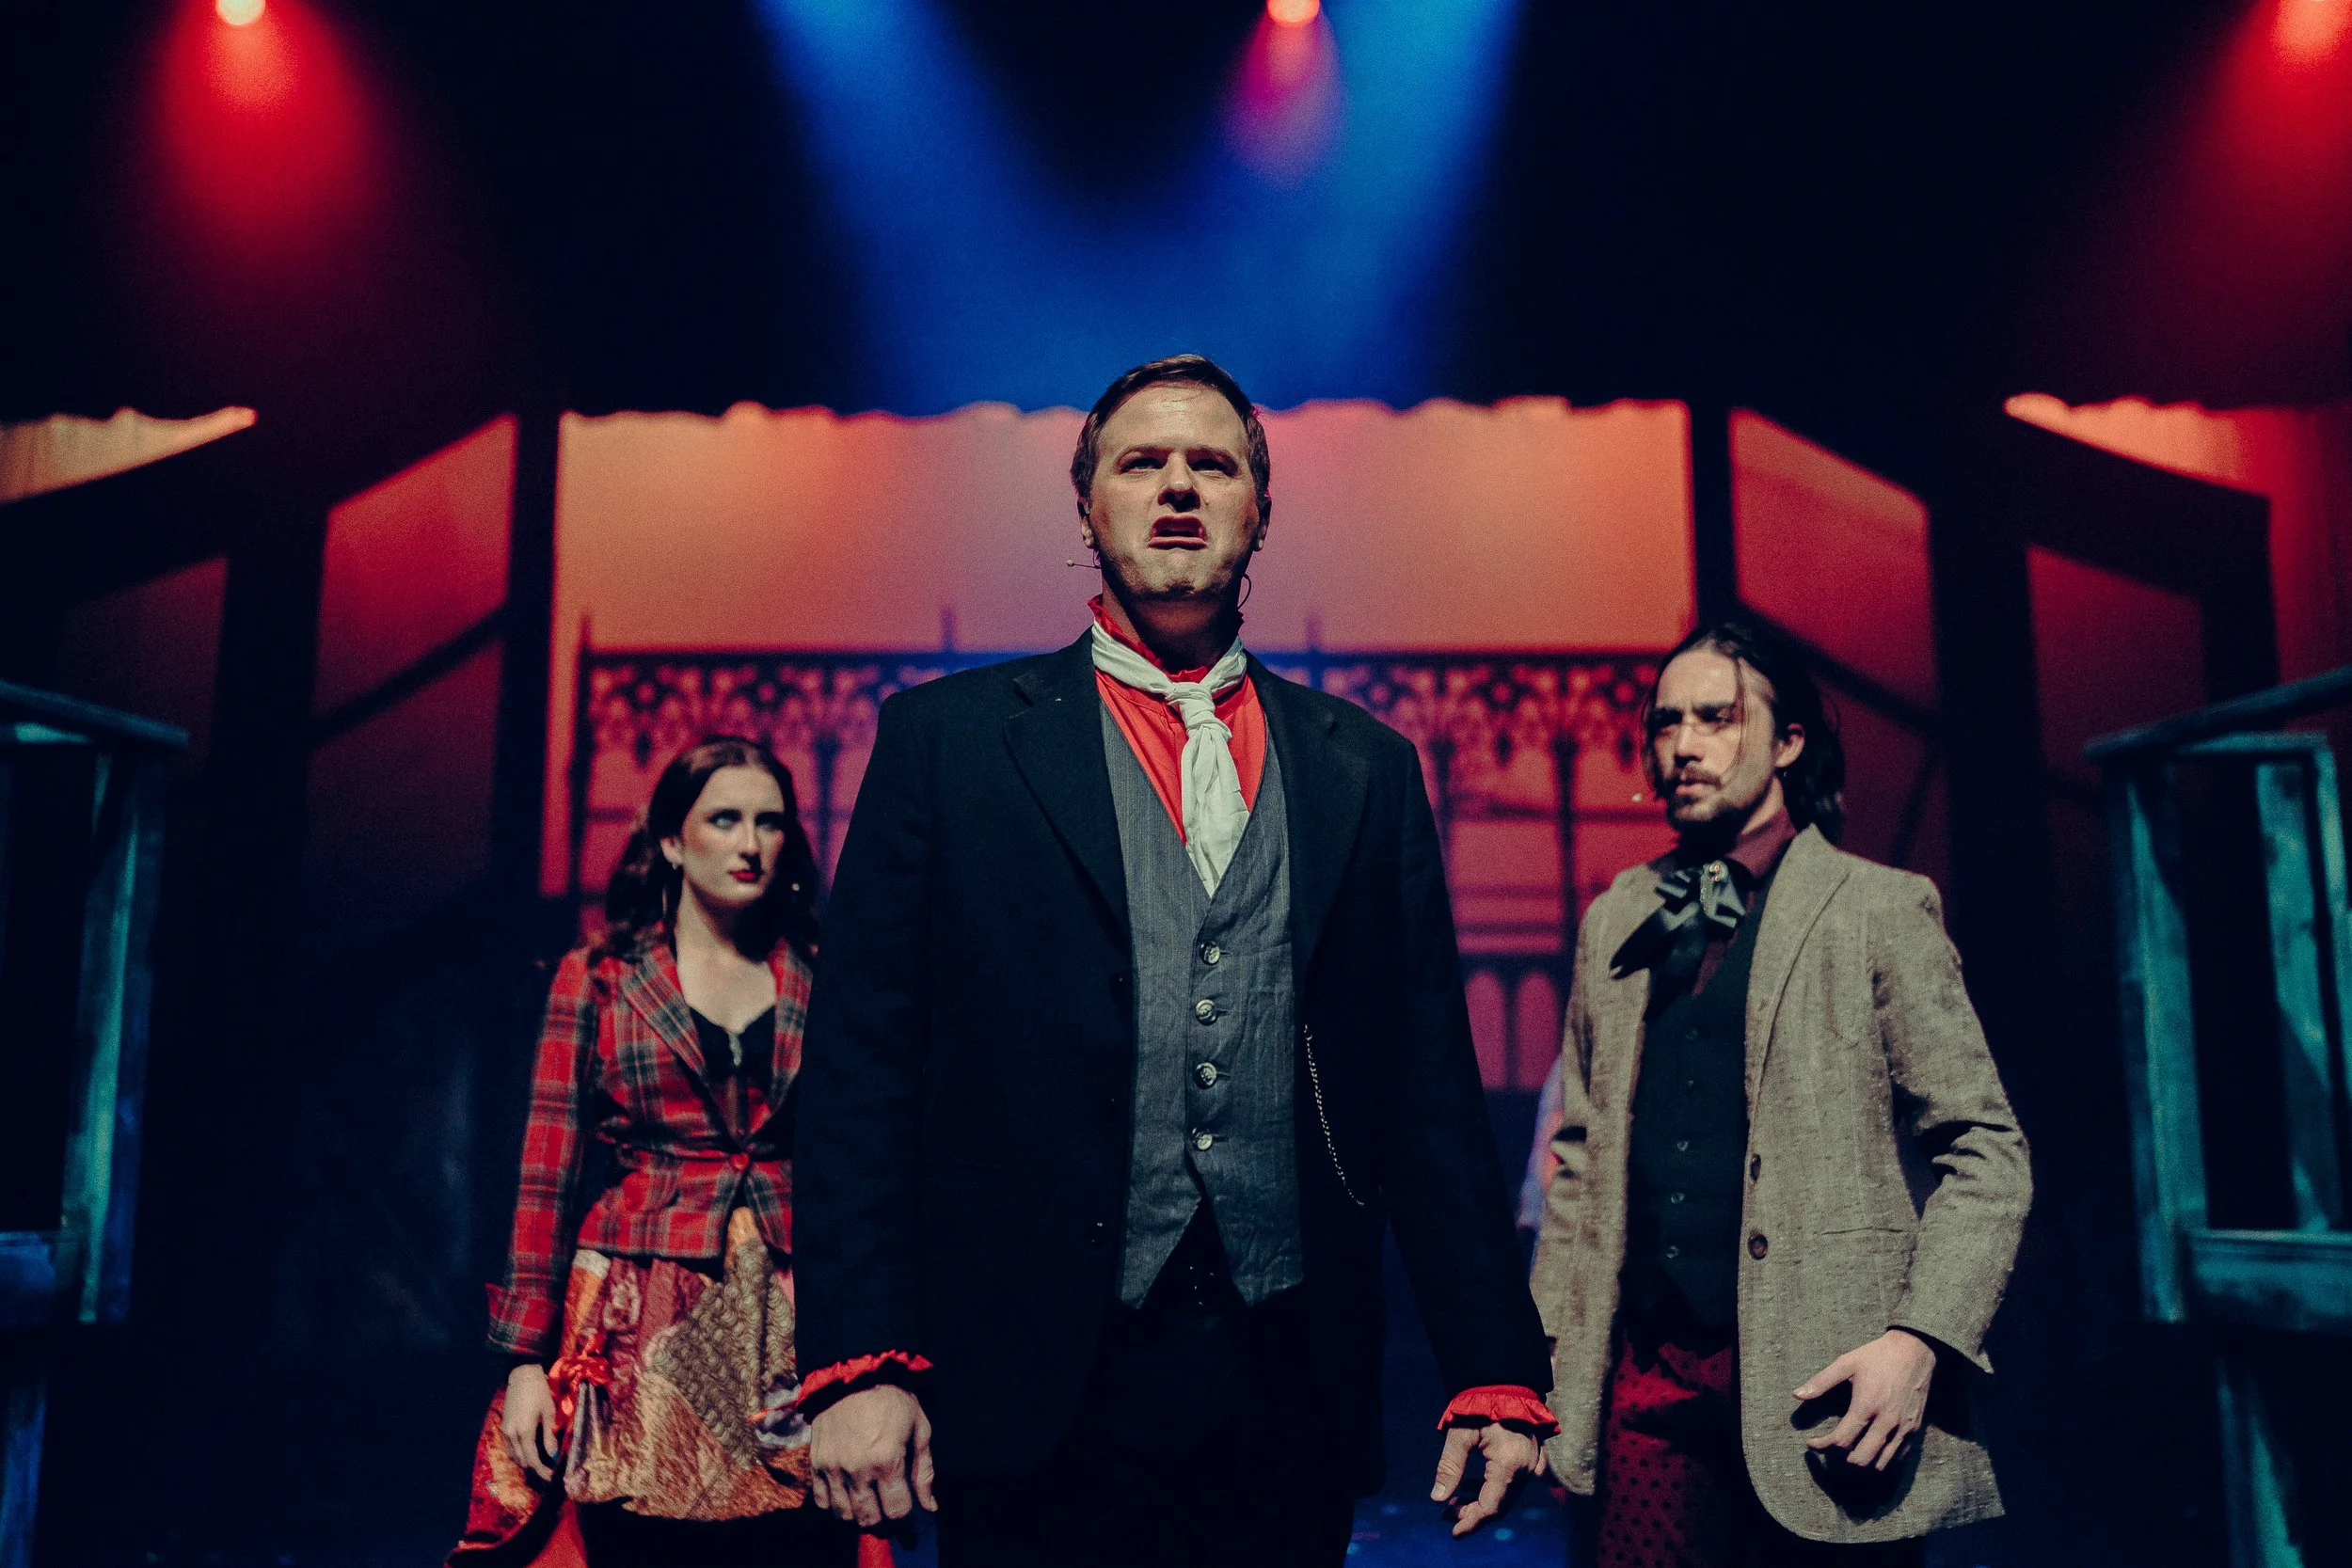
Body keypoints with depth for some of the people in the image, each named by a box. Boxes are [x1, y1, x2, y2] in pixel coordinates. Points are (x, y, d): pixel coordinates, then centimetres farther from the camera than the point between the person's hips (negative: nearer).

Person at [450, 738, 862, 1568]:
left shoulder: (816, 983, 9)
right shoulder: (597, 977, 5)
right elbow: (548, 1173, 2)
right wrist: (526, 1360, -3)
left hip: (788, 1334, 1)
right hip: (638, 1331, -1)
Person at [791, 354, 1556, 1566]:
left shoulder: (1365, 768, 10)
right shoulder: (948, 738, 3)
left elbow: (1430, 1090, 8)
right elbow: (862, 1068, -2)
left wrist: (1495, 1371, 3)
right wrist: (860, 1363, -10)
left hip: (1291, 1403, 3)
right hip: (1039, 1400, -2)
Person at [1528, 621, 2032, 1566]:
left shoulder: (1880, 910, -1)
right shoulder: (1615, 924, 12)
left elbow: (1987, 1155, -4)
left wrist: (1920, 1340, -16)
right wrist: (1543, 1352, 8)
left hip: (1818, 1381, -3)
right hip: (1651, 1382, 4)